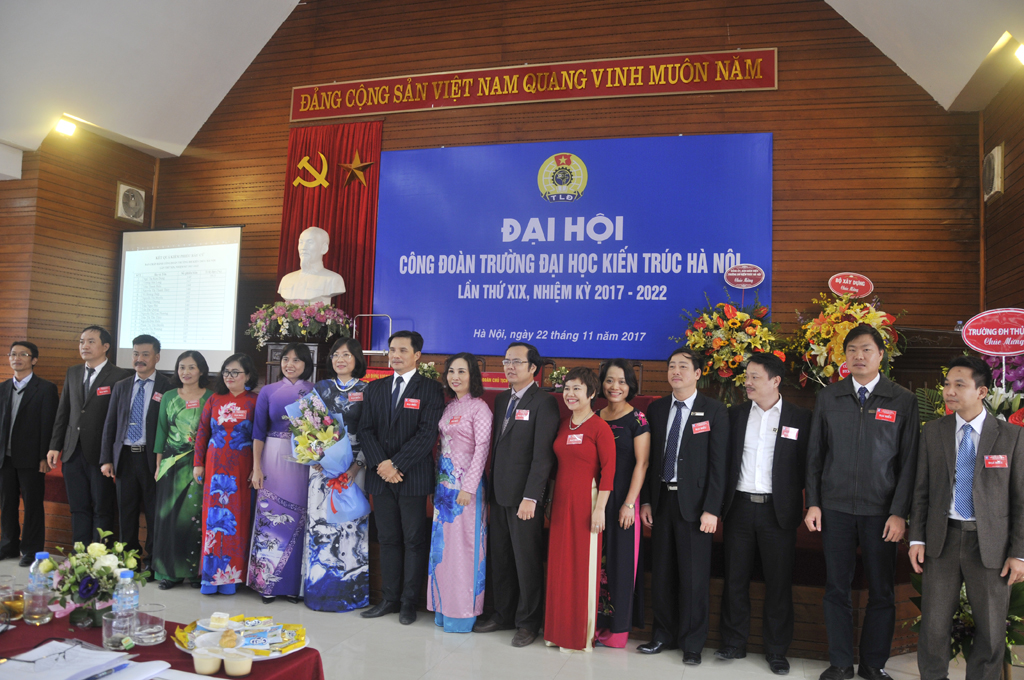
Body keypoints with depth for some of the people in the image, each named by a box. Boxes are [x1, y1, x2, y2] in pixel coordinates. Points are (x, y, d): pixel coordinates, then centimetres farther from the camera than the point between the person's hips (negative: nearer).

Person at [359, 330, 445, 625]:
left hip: (413, 477, -4)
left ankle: (409, 602, 15)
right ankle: (389, 598, 22)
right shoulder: (375, 389, 12)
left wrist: (396, 464, -15)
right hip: (381, 476, 4)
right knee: (388, 539, 11)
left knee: (414, 541, 4)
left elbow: (427, 434, -11)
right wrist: (380, 464, -9)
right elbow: (366, 429, 6)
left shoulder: (430, 390, -3)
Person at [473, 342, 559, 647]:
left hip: (525, 497, -7)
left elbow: (543, 455, -16)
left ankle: (528, 622, 20)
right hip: (500, 494, 7)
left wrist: (530, 497, -20)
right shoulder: (501, 399, 13)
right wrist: (493, 486, 9)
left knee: (527, 561, 5)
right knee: (500, 558, 16)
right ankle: (503, 614, 31)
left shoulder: (544, 402, -11)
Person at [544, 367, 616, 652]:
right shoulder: (562, 426, 10)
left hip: (586, 500, -7)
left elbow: (608, 470, -14)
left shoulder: (600, 427, -11)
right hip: (561, 500, 7)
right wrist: (551, 499, 14)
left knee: (583, 565, 2)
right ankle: (559, 630, 25)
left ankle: (582, 633, 18)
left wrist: (599, 508, -17)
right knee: (559, 563, 12)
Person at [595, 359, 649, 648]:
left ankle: (617, 628, 14)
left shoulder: (637, 419, -7)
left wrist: (629, 504, -14)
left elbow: (641, 464, -10)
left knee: (620, 559, 2)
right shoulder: (596, 418, 8)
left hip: (622, 500, -5)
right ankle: (596, 621, 22)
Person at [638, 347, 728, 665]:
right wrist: (646, 501, 5)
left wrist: (711, 509, -12)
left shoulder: (714, 411, -4)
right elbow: (649, 458, 10)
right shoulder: (656, 409, 8)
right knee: (662, 573, 12)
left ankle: (692, 643, 19)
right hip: (661, 499, 4)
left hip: (694, 503, -4)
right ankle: (665, 635, 27)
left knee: (694, 576, 3)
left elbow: (719, 463, -7)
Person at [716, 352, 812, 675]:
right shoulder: (735, 414, 6)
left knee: (779, 582, 7)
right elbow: (724, 459, 7)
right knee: (735, 579, 9)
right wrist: (722, 499, 1)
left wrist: (792, 498, -8)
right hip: (739, 506, 2)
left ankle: (777, 650, 22)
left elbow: (807, 465, -2)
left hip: (778, 511, -2)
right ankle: (734, 643, 23)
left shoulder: (800, 418, -2)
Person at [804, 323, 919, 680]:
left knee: (882, 592, 7)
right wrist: (813, 503, 2)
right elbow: (814, 454, 7)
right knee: (836, 588, 7)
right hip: (835, 508, 1)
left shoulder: (903, 401, 0)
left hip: (880, 512, -1)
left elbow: (908, 461, -1)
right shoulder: (828, 397, 5)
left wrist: (899, 513, -7)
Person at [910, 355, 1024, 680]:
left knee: (991, 630, 9)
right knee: (933, 624, 6)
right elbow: (921, 490, 5)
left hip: (990, 543, -1)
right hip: (942, 540, 1)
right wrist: (917, 538, -1)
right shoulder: (932, 432, 4)